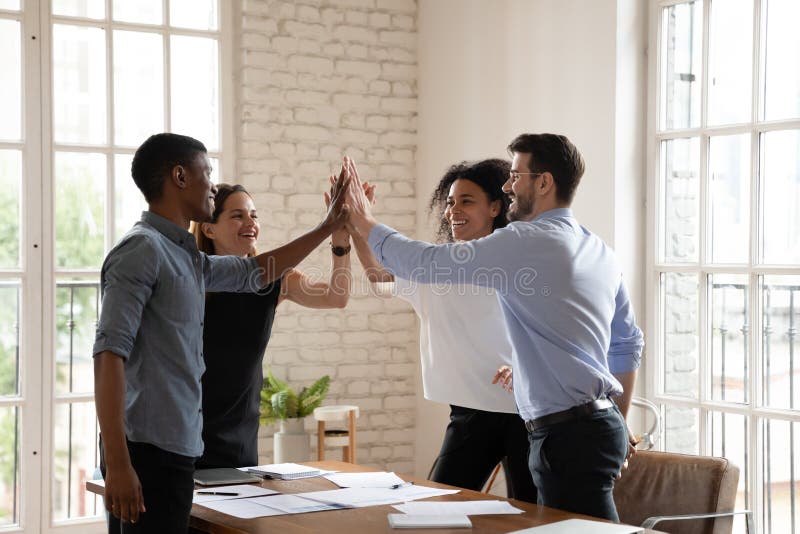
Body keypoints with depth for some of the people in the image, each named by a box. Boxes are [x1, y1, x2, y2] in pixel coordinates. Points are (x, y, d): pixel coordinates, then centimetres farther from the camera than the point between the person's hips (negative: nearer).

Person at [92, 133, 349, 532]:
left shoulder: (185, 256, 15)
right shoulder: (142, 249, -12)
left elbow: (254, 273, 31)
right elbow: (110, 354, -19)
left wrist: (328, 227, 33)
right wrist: (117, 465, -25)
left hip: (175, 450, 9)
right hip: (148, 452, -9)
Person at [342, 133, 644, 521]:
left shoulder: (526, 242, -12)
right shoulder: (600, 252, 15)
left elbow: (427, 263, -10)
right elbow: (629, 343, 21)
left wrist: (365, 225, 6)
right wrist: (619, 424, 30)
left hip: (567, 432, -9)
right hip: (602, 424, 9)